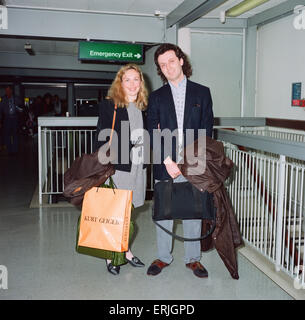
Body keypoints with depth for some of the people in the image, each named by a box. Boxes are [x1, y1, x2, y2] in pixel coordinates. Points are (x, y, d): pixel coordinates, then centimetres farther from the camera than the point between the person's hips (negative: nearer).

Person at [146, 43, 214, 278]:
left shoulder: (202, 92, 7)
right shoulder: (156, 97, 9)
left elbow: (206, 129, 2)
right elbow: (152, 133, 1)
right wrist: (168, 161, -11)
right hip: (165, 165, 1)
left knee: (194, 212, 7)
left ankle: (193, 258, 22)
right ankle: (164, 257, 24)